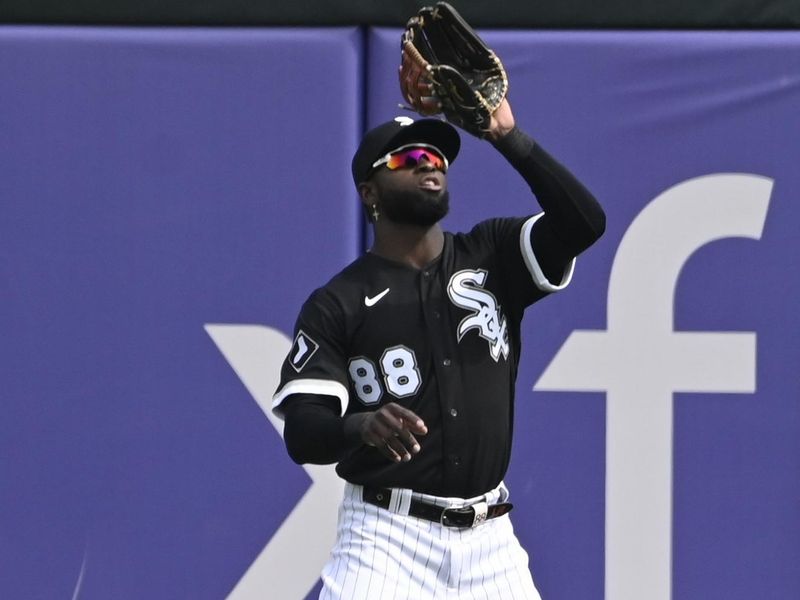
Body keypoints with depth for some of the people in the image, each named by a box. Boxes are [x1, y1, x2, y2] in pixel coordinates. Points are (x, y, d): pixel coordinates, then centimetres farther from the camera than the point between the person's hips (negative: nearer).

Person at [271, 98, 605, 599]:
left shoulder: (492, 256, 9)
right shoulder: (337, 305, 0)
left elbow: (584, 221, -8)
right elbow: (301, 435, -9)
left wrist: (507, 136, -13)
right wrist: (362, 427, -31)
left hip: (490, 538, 3)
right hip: (387, 535, -3)